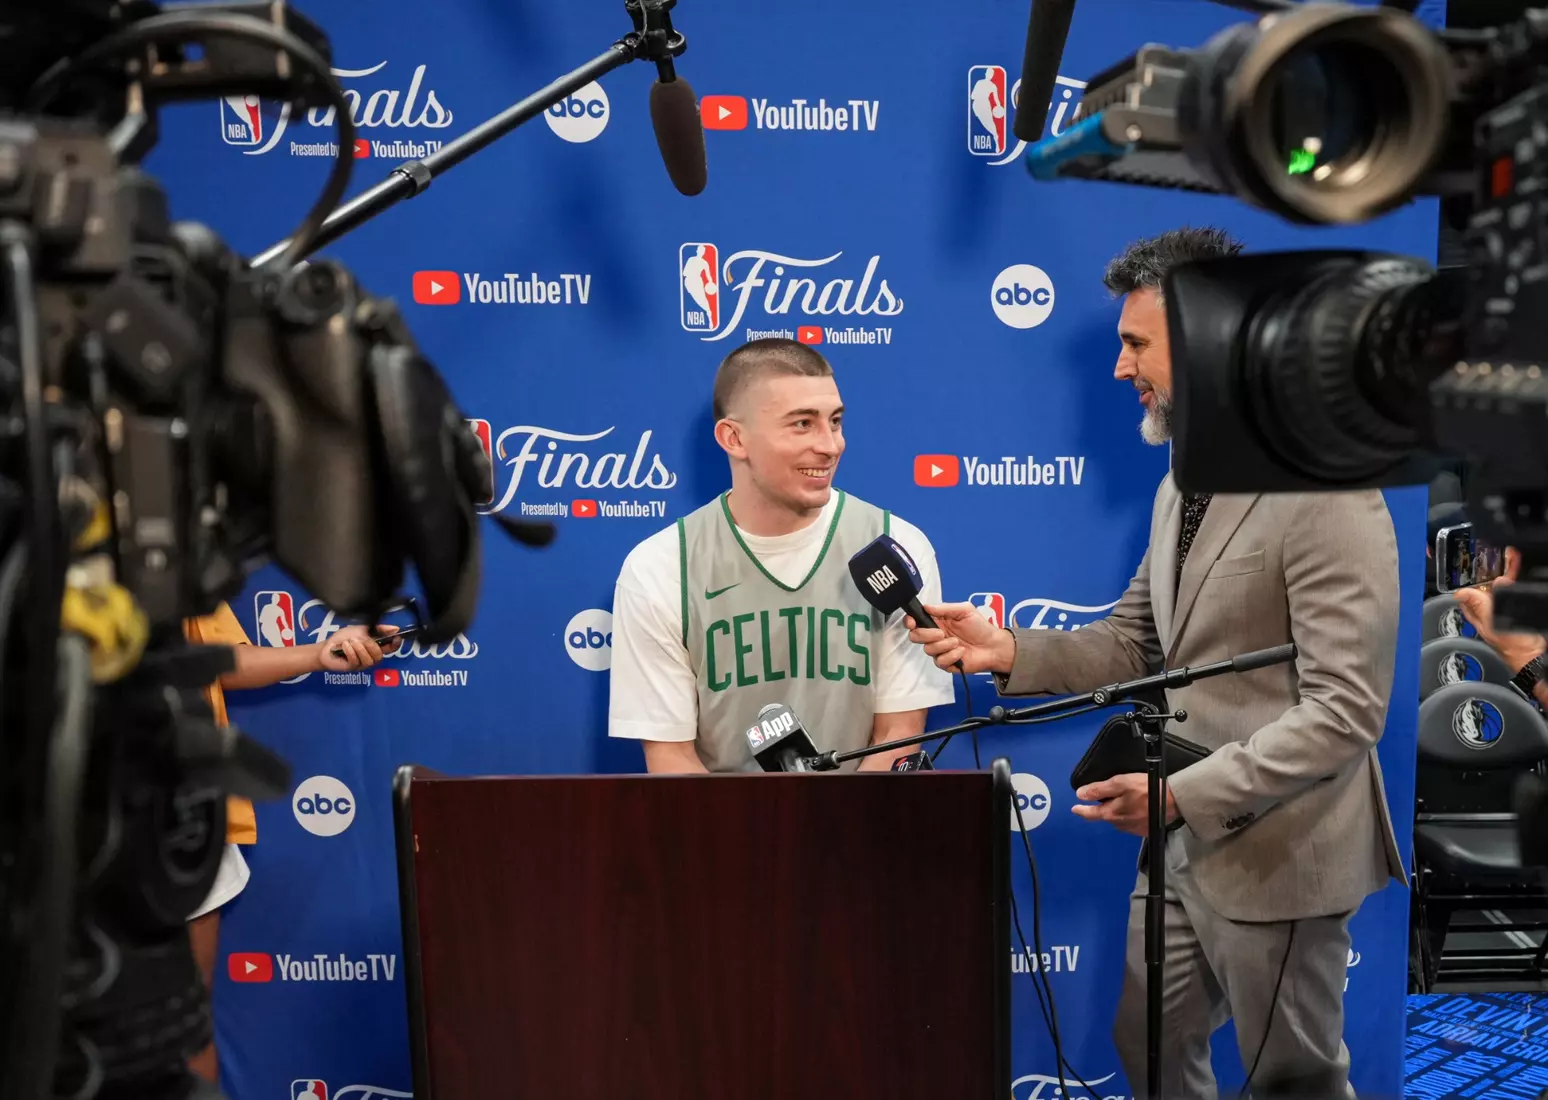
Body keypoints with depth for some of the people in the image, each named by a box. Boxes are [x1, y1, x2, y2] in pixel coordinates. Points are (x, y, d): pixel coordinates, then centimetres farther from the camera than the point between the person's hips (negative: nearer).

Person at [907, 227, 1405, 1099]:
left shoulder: (1326, 493, -20)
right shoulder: (1184, 482, 9)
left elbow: (1346, 712, -23)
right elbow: (1136, 647, 11)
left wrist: (1184, 791, -26)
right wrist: (1012, 651, -5)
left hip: (1275, 856, -8)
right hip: (1184, 842, 9)